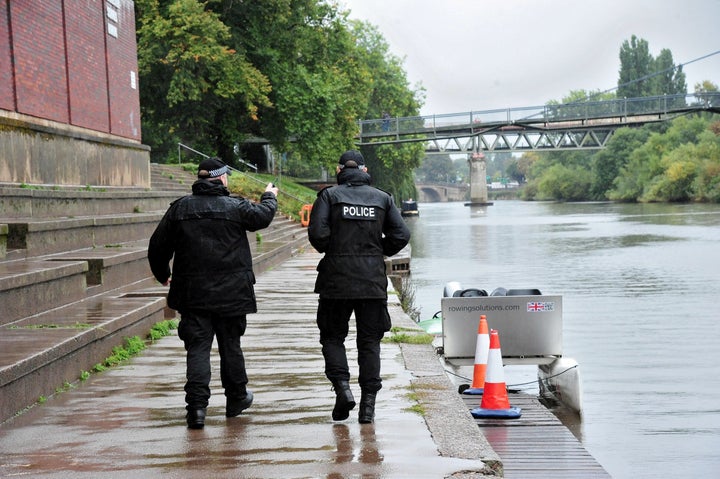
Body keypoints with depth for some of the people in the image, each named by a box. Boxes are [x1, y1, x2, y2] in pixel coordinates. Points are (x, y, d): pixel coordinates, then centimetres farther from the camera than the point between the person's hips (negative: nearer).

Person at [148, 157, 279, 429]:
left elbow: (158, 246, 6)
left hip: (192, 294, 1)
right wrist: (269, 198, 34)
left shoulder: (180, 208, 1)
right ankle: (236, 398, 28)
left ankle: (197, 406, -9)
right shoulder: (236, 207, -6)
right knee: (230, 345, 13)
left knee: (197, 348, 1)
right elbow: (263, 216, 12)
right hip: (231, 294, -1)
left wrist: (161, 274, 23)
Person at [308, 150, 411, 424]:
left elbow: (317, 232, -13)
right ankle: (368, 405, 6)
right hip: (373, 281, 2)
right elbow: (401, 235, 1)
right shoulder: (383, 198, 8)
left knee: (332, 336, 13)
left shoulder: (329, 195, 0)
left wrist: (331, 251, 6)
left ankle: (342, 386, -7)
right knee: (369, 341, 8)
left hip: (337, 280, -2)